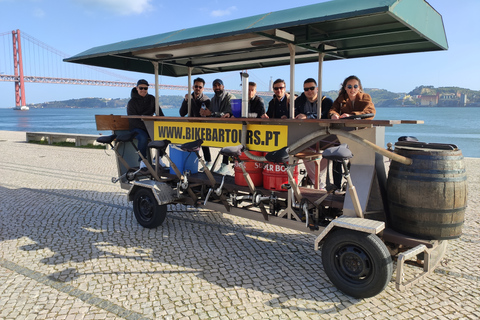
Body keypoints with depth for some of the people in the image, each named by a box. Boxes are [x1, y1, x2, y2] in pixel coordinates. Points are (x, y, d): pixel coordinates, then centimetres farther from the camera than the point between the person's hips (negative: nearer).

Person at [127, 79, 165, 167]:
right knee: (143, 137, -37)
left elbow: (159, 112, 4)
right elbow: (133, 120, -14)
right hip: (136, 128, -4)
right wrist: (146, 127, -27)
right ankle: (142, 160, -19)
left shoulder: (151, 99, 10)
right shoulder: (132, 102, -4)